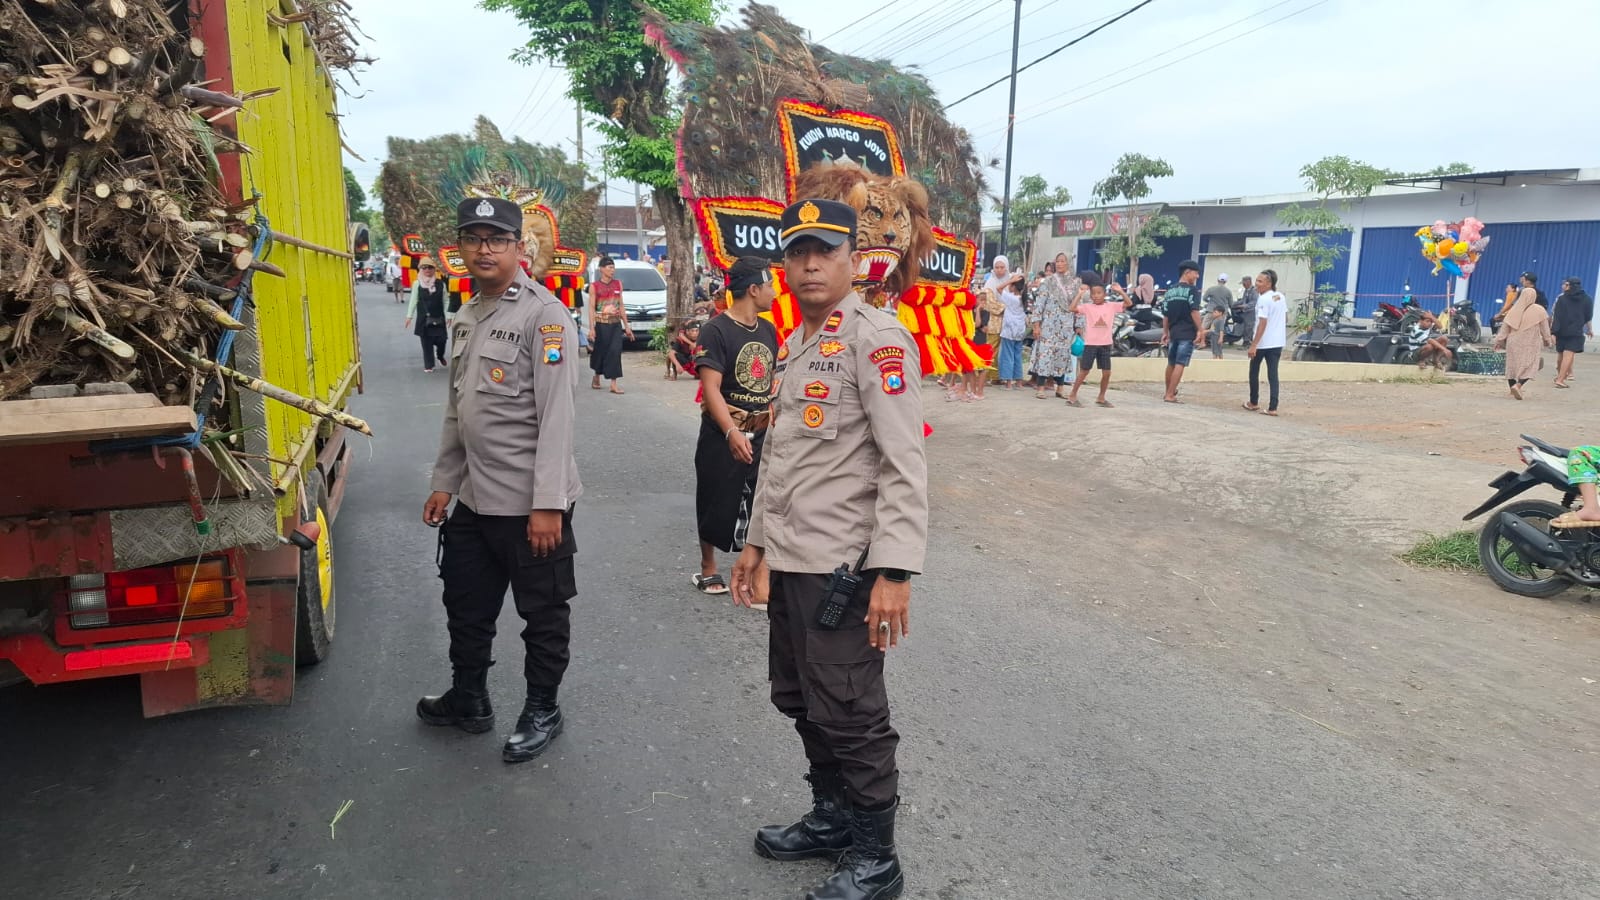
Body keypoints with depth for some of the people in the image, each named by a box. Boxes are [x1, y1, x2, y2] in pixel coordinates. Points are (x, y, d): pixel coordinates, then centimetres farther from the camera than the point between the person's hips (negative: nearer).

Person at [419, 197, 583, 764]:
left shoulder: (543, 314, -14)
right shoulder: (467, 317, 12)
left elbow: (556, 415, -19)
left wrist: (548, 504, -22)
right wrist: (444, 482, 17)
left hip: (531, 503, -8)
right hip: (475, 499, 8)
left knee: (543, 612, 8)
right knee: (466, 603, 21)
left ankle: (542, 712, 26)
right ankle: (468, 699, 40)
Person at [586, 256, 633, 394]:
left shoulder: (618, 284, 9)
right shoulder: (594, 286, -3)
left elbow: (621, 306, 12)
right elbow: (591, 308, -6)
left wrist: (626, 325, 10)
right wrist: (591, 328, -14)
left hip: (616, 324, 3)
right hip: (601, 324, -3)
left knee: (615, 352, -8)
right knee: (600, 351, 7)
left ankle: (614, 384, -10)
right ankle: (596, 378, 31)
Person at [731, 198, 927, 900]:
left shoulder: (877, 339, -12)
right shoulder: (795, 345, 14)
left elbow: (905, 465, -18)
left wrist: (895, 572, -23)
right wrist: (757, 540, 21)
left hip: (843, 565, -8)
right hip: (789, 560, 8)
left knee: (849, 715, 3)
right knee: (800, 701, 18)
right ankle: (831, 817, 38)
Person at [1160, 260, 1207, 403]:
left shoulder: (1170, 290, 12)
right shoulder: (1191, 290, -7)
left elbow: (1165, 314, 12)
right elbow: (1194, 311, -15)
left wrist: (1165, 332, 16)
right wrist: (1200, 330, -13)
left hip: (1173, 332, 7)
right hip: (1187, 333, -7)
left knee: (1171, 363, 18)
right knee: (1180, 364, -6)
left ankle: (1169, 392, 31)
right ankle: (1170, 395, -9)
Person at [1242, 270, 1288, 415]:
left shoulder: (1263, 299, -17)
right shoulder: (1281, 297, 9)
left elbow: (1262, 323, -22)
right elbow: (1286, 319, 18)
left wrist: (1253, 345, -22)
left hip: (1262, 343, -7)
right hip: (1278, 342, 7)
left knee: (1254, 372, 13)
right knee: (1273, 374, 3)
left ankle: (1254, 403, 23)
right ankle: (1273, 408, -4)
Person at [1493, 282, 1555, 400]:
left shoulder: (1514, 309, 1)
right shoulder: (1539, 310, -5)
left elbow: (1505, 326, 1)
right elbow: (1545, 328, 2)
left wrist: (1499, 340, 7)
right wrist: (1548, 340, 14)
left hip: (1513, 343, 3)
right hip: (1529, 345, -3)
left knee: (1512, 364, 12)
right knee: (1529, 367, -1)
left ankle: (1513, 388, 14)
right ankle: (1518, 385, -23)